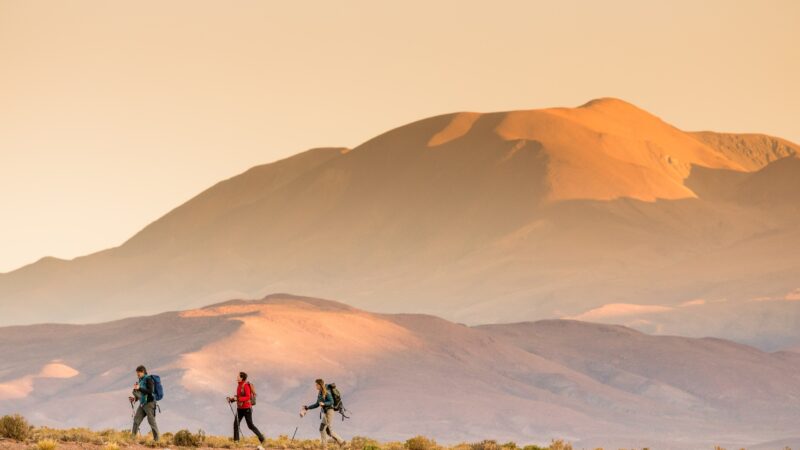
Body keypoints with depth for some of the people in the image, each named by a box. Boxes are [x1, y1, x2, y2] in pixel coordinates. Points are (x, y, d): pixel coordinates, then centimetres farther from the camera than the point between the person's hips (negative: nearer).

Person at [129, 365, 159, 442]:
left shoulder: (148, 379, -8)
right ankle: (133, 438, -1)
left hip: (149, 403, -8)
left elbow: (150, 391, -18)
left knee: (151, 421, -6)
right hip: (142, 404, 8)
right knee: (136, 420, 0)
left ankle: (156, 440, -3)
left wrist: (139, 388, -21)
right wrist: (135, 398, 8)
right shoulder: (141, 380, 15)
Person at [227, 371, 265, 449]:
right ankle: (236, 442, 0)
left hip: (247, 408, -8)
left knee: (250, 425, -1)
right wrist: (232, 399, 2)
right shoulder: (239, 385, 9)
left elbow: (247, 397, -23)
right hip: (240, 408, 8)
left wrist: (237, 399, -30)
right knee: (236, 424, -3)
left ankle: (261, 438, 14)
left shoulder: (246, 386, -16)